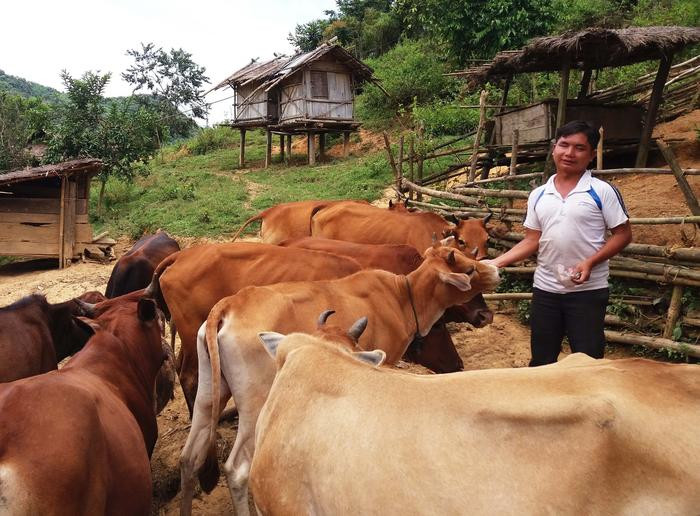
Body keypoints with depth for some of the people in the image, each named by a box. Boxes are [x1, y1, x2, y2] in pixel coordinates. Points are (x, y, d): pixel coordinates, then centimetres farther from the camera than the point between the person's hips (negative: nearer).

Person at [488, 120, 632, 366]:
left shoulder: (602, 191, -7)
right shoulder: (538, 195, 6)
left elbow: (623, 234, -5)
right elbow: (532, 241, 8)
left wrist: (590, 262, -18)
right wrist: (496, 262, -3)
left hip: (587, 290, -4)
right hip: (545, 289, 4)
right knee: (541, 361, 15)